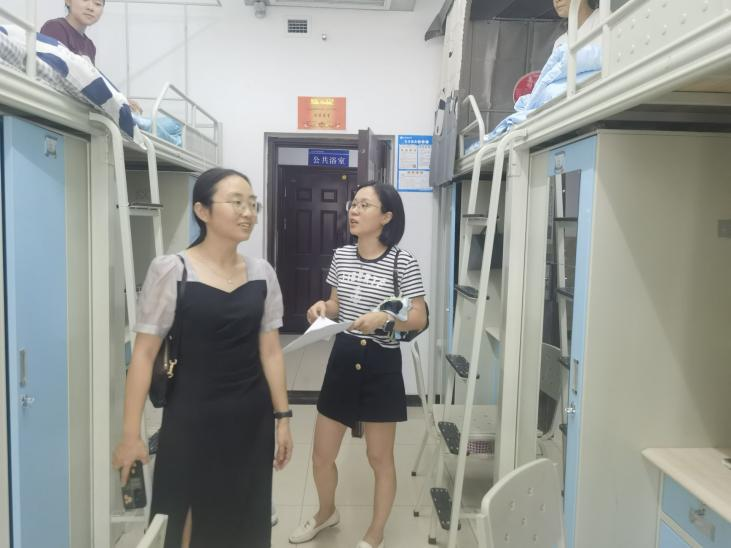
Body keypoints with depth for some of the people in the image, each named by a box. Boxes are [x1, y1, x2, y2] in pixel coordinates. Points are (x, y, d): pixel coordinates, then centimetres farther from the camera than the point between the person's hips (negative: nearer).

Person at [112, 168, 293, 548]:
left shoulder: (262, 273, 1)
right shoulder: (170, 270, -10)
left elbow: (270, 351, 5)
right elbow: (144, 353, -8)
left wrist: (282, 417, 5)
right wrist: (131, 433, -7)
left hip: (252, 420, 4)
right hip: (191, 419, -3)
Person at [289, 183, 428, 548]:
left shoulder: (402, 262, -11)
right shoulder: (341, 256, 4)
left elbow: (420, 318, -10)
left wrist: (384, 318, -27)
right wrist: (322, 308, -6)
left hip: (381, 366, -4)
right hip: (342, 360, 5)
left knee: (379, 457, 12)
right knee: (321, 455, 15)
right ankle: (326, 512, 45)